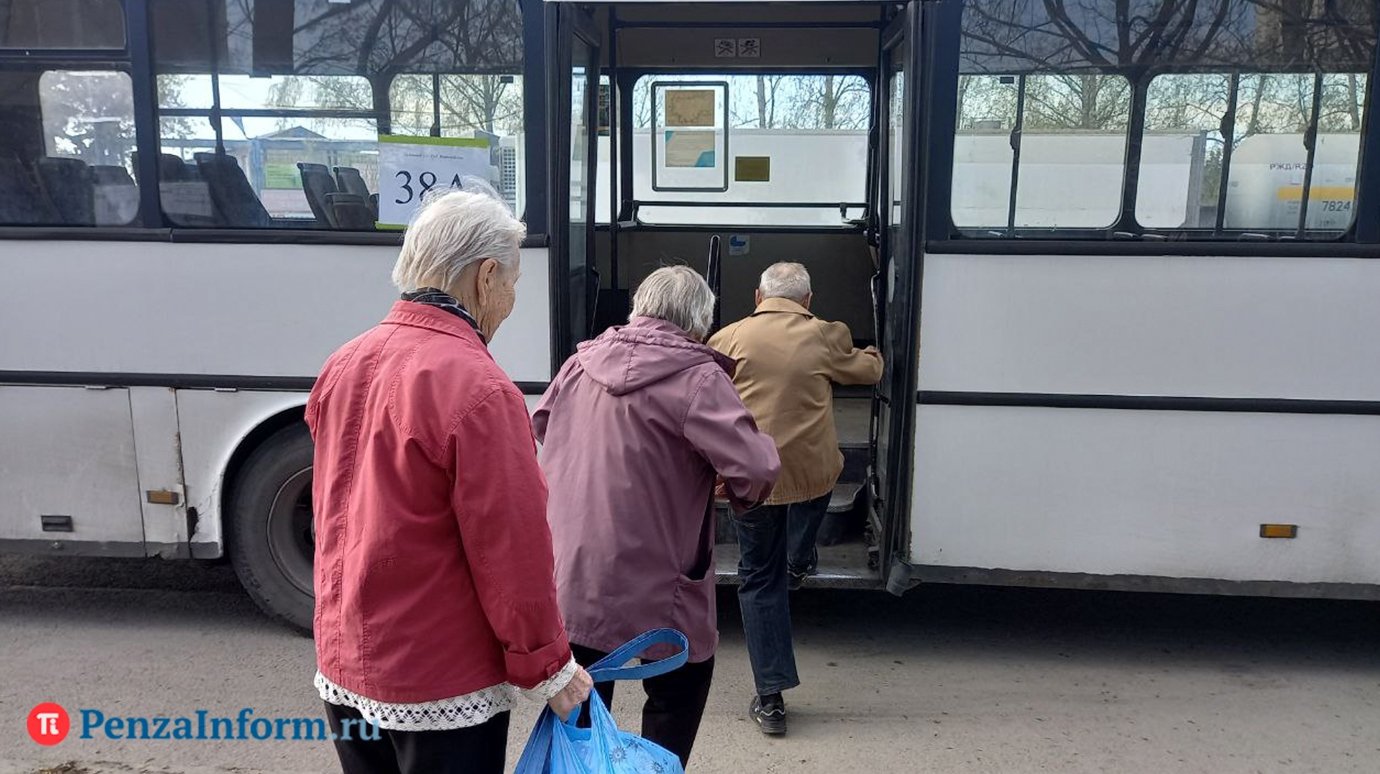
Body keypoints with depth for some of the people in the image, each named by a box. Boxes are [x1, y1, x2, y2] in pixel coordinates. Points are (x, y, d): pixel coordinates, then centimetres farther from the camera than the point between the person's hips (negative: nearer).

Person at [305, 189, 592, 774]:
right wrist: (549, 668, -10)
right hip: (441, 687, -7)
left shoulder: (343, 366, 2)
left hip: (343, 667, 8)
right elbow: (510, 549, -22)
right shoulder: (477, 389, -24)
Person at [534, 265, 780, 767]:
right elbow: (758, 468, -24)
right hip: (653, 584, -5)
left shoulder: (581, 363, 4)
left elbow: (539, 429, 21)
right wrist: (745, 494, -1)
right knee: (680, 689, 21)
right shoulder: (697, 377, -15)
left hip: (570, 576, 5)